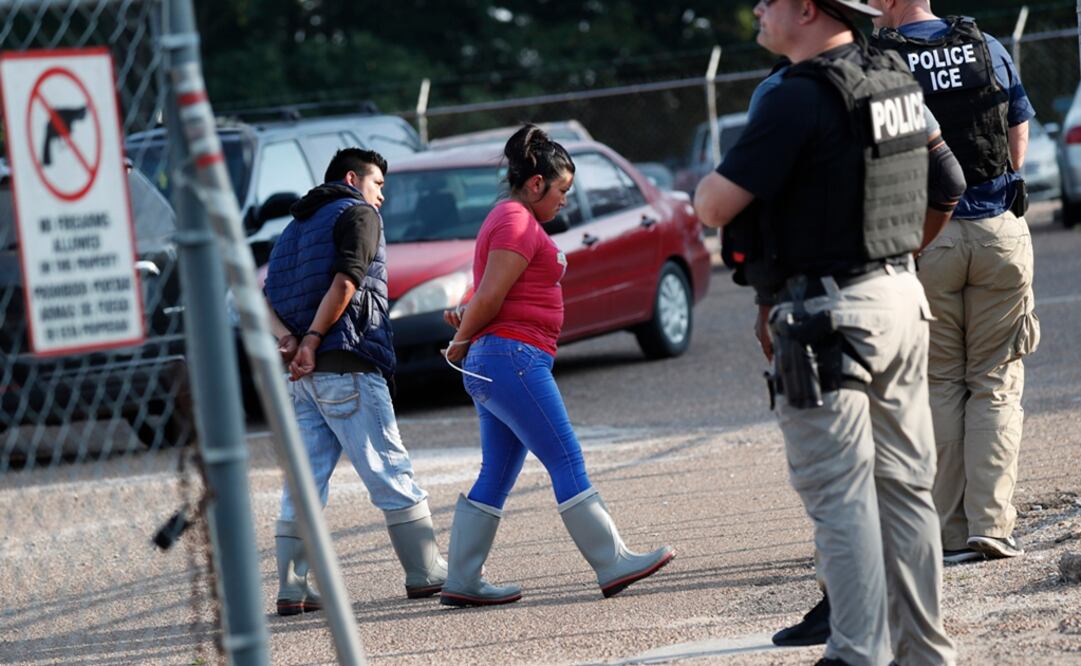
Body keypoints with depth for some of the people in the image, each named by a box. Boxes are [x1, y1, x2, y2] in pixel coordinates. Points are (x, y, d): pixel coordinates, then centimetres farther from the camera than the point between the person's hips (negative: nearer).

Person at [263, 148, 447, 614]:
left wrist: (288, 338, -4)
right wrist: (312, 340, -16)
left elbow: (266, 300, 12)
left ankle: (292, 588, 0)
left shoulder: (296, 227, 25)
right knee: (391, 473, -2)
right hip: (345, 365, -7)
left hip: (304, 375, 7)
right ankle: (426, 574, 1)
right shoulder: (358, 213, 1)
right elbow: (345, 283, -16)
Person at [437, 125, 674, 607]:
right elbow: (490, 297, -17)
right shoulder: (518, 223, -11)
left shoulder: (508, 220, 23)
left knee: (496, 477, 8)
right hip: (513, 356, -10)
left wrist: (464, 335, 4)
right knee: (567, 464, -8)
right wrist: (461, 343, -3)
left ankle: (462, 582, 7)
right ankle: (612, 564, -7)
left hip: (491, 366, 10)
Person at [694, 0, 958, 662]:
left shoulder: (799, 99, -18)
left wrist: (710, 180, 5)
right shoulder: (898, 79, 8)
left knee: (840, 495, -4)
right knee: (906, 485, 12)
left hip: (829, 315, -8)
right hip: (902, 298, 8)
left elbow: (715, 207, -17)